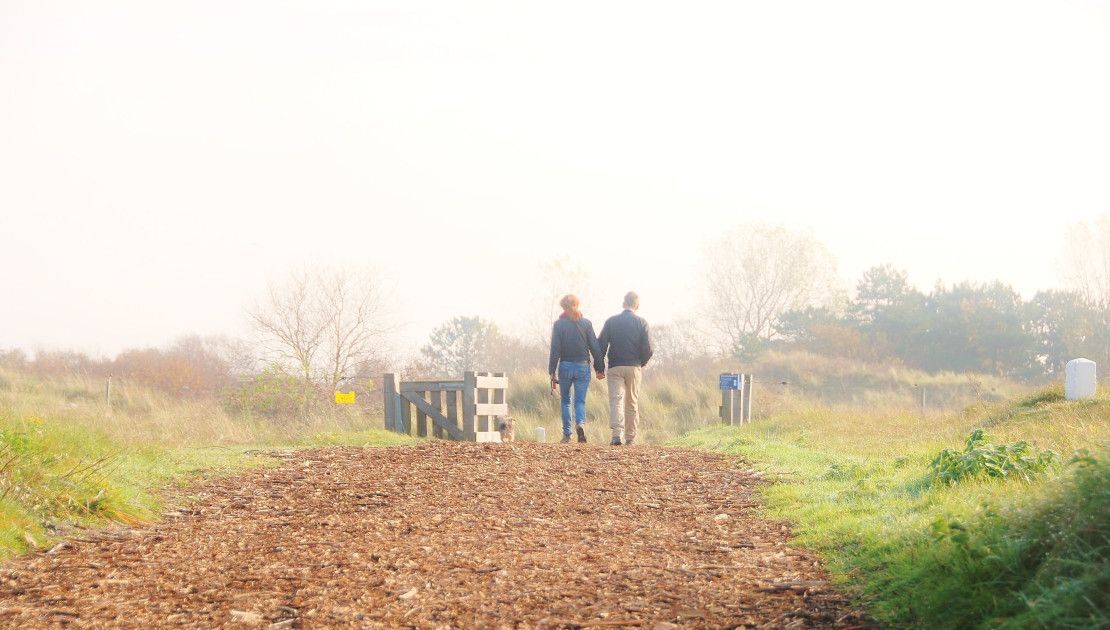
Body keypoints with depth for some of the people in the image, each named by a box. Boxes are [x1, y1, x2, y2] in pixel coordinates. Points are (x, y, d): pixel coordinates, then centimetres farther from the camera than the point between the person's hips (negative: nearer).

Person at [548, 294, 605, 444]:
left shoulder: (559, 324, -3)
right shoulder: (586, 323, 1)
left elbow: (555, 349, -5)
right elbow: (595, 347, 1)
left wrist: (552, 372, -3)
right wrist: (600, 368, 7)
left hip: (565, 366, -1)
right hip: (583, 366, 1)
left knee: (565, 401, 13)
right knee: (580, 401, 4)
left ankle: (566, 434, 9)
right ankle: (580, 423, -25)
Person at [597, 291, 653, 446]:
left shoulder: (611, 321, 2)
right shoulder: (641, 323, 0)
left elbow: (601, 345, -1)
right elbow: (648, 348, -5)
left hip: (615, 368, 0)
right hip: (634, 368, 1)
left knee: (616, 400, -6)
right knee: (632, 403, 11)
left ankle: (616, 434, -23)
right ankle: (630, 438, 14)